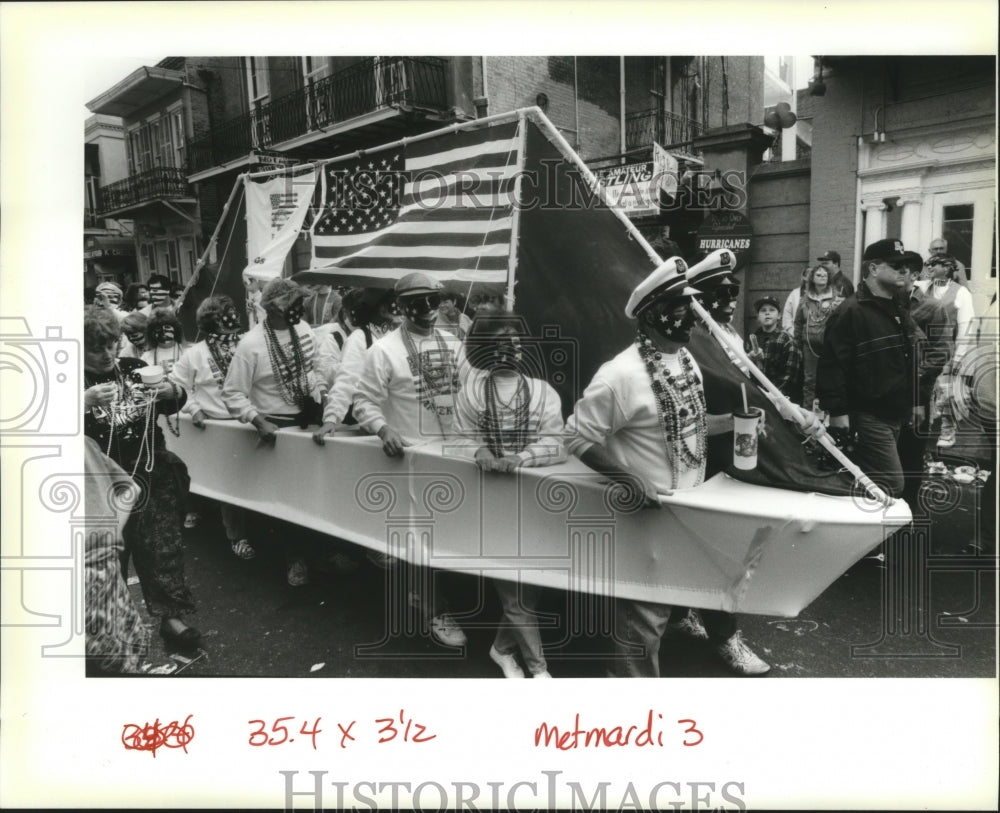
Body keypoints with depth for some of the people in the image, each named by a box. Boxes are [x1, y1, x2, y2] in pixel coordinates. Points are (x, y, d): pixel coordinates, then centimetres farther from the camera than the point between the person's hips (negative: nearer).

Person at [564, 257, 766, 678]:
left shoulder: (685, 357, 4)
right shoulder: (621, 374, -24)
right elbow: (577, 438, -19)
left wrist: (734, 420, 3)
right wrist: (628, 481, -26)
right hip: (648, 513, -8)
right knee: (645, 610, 4)